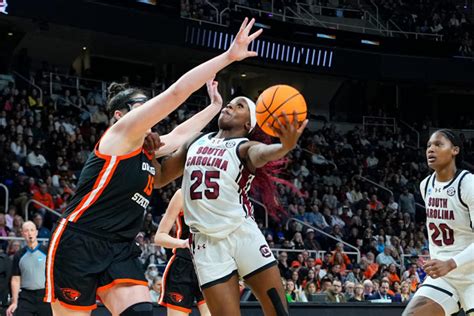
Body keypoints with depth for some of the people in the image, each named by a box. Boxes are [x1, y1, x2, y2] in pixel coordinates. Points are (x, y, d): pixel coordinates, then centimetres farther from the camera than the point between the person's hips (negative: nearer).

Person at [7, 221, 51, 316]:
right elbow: (16, 280, 9)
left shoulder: (47, 252, 1)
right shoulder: (19, 256, 7)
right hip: (25, 297, 2)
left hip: (45, 295, -2)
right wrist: (14, 302, 2)